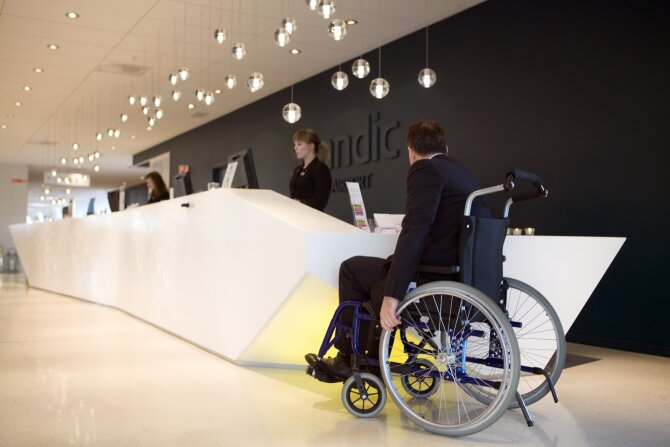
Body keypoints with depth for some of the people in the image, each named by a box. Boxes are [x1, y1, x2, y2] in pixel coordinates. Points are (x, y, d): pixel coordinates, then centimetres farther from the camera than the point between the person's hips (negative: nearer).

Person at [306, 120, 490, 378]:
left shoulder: (425, 170, -10)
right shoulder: (462, 172, 17)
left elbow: (414, 233, -22)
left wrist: (392, 296, -24)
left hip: (435, 280, -9)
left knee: (351, 268, 11)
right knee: (377, 279, 27)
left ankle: (348, 357, 25)